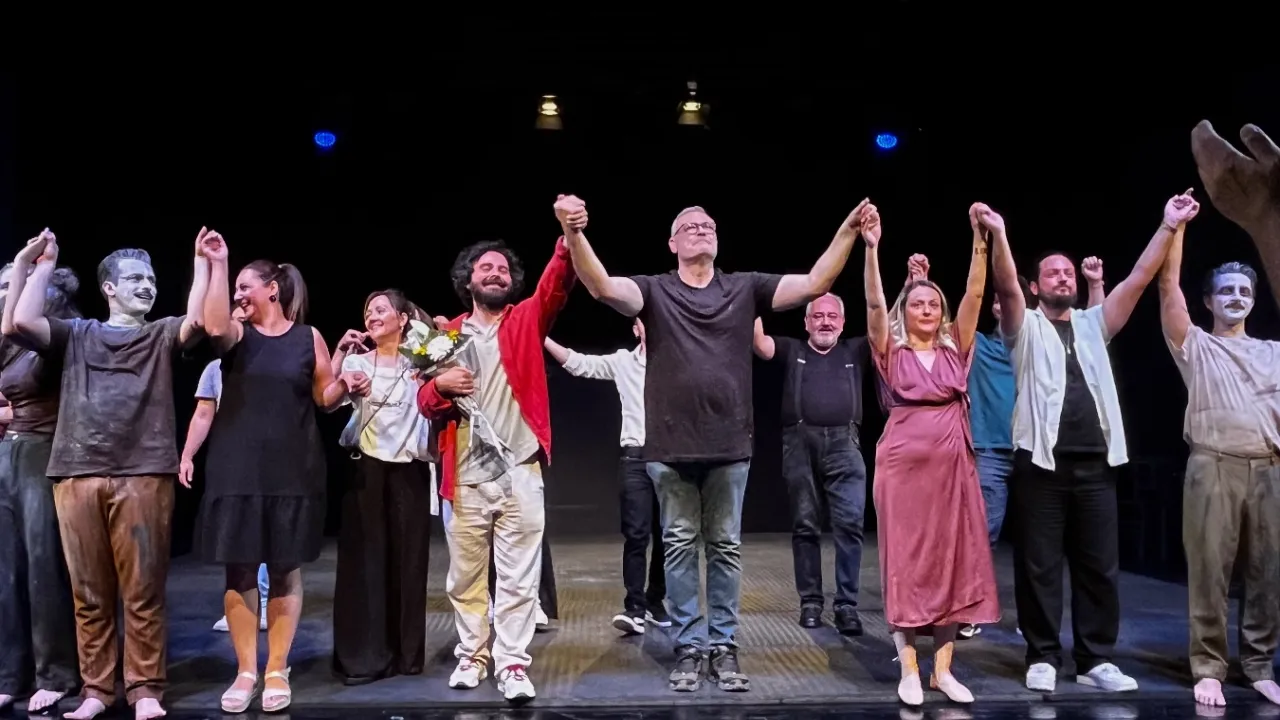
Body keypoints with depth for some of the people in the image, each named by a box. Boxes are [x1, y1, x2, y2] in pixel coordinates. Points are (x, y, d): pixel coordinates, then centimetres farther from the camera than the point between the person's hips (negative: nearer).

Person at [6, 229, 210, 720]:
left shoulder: (162, 336, 12)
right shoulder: (77, 335, 16)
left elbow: (198, 320, -8)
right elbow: (22, 321, 0)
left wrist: (202, 261, -6)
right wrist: (45, 263, 7)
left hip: (143, 477, -2)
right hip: (77, 477, 2)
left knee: (142, 592, 0)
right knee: (89, 593, 6)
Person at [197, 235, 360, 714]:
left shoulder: (308, 337, 5)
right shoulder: (238, 334, 6)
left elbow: (324, 397, 8)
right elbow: (213, 326, -18)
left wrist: (344, 386, -13)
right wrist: (216, 265, -21)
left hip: (291, 471, -1)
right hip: (236, 469, 1)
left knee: (285, 570, 4)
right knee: (239, 570, 3)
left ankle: (277, 671, 14)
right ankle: (245, 671, 14)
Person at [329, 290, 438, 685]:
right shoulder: (357, 362, 7)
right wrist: (339, 354, -20)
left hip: (410, 471, 0)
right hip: (367, 470, 1)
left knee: (408, 560, 5)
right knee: (365, 560, 0)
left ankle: (406, 653, 17)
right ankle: (363, 656, 7)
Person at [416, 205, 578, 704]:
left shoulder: (526, 320, 7)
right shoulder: (447, 335, 10)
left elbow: (555, 287, -13)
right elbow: (425, 403, 13)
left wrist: (570, 239, -31)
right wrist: (440, 385, -11)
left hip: (520, 471, -1)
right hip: (465, 475, 2)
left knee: (518, 576, 0)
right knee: (466, 573, 10)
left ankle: (513, 664, 7)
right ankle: (472, 655, 25)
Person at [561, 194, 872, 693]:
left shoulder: (746, 288, 8)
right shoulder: (654, 290, 3)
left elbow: (814, 284, 0)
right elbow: (603, 287, -15)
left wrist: (848, 229, -11)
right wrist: (574, 233, -30)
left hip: (729, 445, 1)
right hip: (671, 446, -1)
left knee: (726, 548, 9)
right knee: (680, 548, 7)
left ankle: (724, 647, 20)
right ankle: (689, 648, 17)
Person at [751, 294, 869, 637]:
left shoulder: (855, 351, 19)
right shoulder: (792, 350, 17)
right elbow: (758, 341, 2)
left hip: (844, 444, 0)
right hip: (801, 444, 0)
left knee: (850, 523, -10)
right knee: (805, 526, 5)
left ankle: (846, 603, -4)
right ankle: (810, 601, 14)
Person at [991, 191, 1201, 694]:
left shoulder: (1094, 325, 17)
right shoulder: (1026, 328, 5)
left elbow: (1138, 279, 8)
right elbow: (1006, 288, -14)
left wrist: (1169, 226, 0)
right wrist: (999, 235, -29)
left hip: (1095, 465, 4)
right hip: (1042, 463, -4)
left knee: (1099, 566, 7)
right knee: (1039, 566, 1)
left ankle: (1096, 660, 16)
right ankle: (1043, 657, 11)